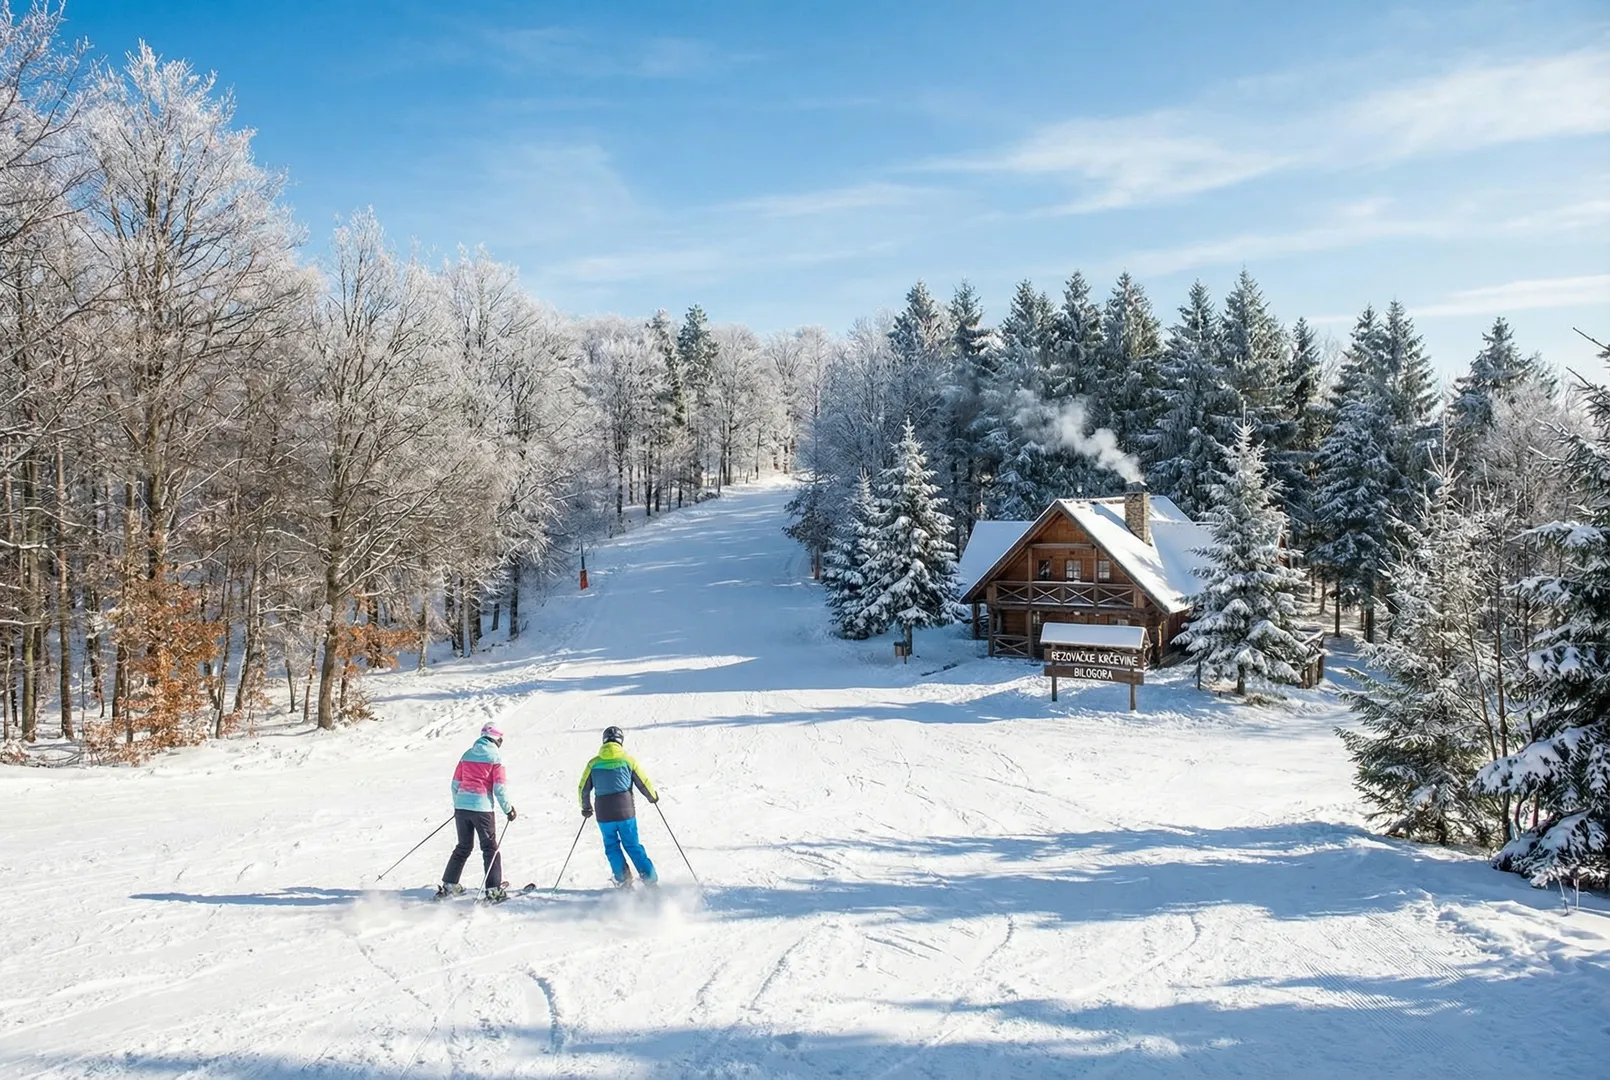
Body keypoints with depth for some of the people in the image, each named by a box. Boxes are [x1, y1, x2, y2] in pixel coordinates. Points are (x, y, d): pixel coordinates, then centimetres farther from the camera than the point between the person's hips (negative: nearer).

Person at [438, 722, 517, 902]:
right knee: (490, 848, 4)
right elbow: (500, 787, -8)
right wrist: (508, 809, 2)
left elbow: (456, 782, 14)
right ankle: (494, 889, 0)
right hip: (482, 807, -5)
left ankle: (449, 885, 18)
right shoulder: (495, 756, -5)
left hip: (461, 805, 5)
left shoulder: (468, 754, 11)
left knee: (463, 847, 18)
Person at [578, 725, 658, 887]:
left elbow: (584, 789, 9)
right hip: (626, 812, 0)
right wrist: (653, 797, 21)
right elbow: (644, 783, 1)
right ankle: (650, 878, 6)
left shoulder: (594, 763, 2)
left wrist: (586, 807, 27)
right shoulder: (628, 760, -2)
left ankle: (622, 878, 11)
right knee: (633, 845, 10)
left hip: (604, 814, 1)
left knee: (612, 846, 18)